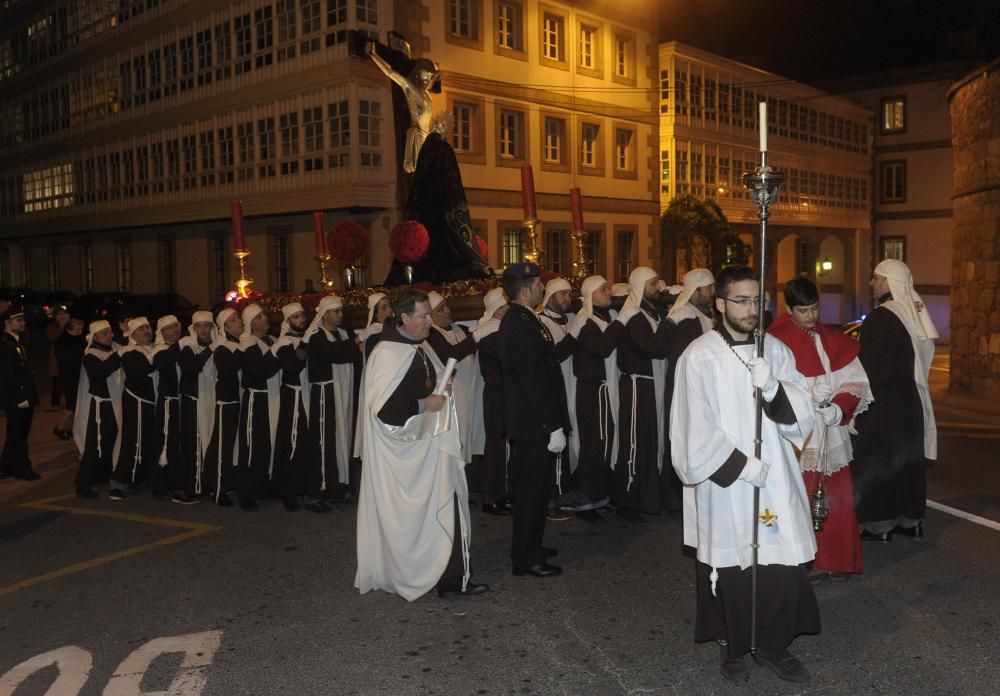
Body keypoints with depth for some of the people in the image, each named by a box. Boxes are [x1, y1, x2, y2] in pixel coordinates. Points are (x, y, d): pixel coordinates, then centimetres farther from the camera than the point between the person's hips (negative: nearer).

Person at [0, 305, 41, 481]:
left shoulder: (16, 341, 15)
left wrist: (30, 396, 14)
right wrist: (19, 398, -18)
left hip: (26, 398, 9)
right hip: (17, 400, -9)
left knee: (17, 435, 16)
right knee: (18, 436, 2)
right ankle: (22, 469, 13)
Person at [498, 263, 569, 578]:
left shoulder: (518, 319, 11)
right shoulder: (522, 326, -21)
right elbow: (534, 381, -24)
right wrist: (554, 427, -21)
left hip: (530, 421, 10)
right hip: (535, 422, -10)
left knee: (534, 485, 19)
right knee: (533, 487, -1)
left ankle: (529, 546, 32)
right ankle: (526, 558, 9)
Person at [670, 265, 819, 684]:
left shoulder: (775, 350, 5)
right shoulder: (699, 358, -9)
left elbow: (801, 414, -1)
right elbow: (696, 432, -11)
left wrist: (772, 387, -19)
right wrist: (741, 465, -14)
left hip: (776, 481, 4)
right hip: (725, 485, -3)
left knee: (784, 566, 4)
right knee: (732, 569, 6)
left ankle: (773, 646, 25)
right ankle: (734, 648, 27)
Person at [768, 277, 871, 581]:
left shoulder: (833, 341, 8)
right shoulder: (778, 340, -7)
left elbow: (856, 382, 2)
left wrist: (838, 408, -15)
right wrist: (811, 393, -25)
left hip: (831, 435, 5)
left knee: (836, 497, 9)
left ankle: (835, 559, 23)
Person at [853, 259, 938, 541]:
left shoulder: (879, 318, -19)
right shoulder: (914, 315, 6)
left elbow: (867, 365, -17)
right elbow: (919, 361, 13)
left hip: (881, 403, -8)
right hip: (909, 401, 8)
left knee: (876, 461, 1)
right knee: (906, 459, 15)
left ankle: (879, 524, 6)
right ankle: (911, 520, 23)